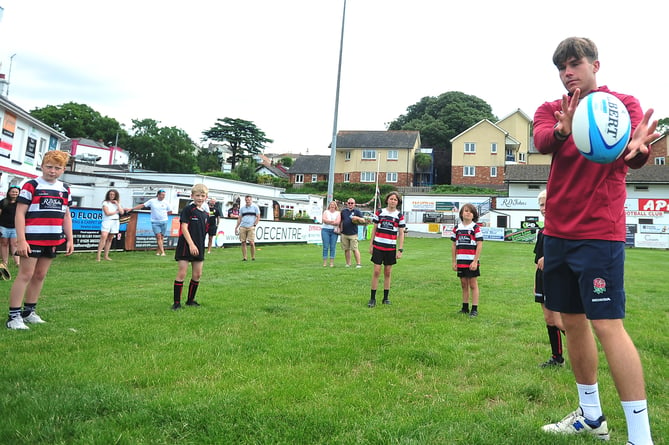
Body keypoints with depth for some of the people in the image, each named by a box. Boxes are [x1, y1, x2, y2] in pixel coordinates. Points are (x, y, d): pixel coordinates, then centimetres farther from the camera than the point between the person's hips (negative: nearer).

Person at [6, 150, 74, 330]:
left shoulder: (65, 189, 11)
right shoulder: (31, 186, -7)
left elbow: (66, 215, 16)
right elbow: (20, 213, -10)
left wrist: (70, 239, 10)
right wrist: (21, 240, -16)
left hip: (53, 240, 6)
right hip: (32, 239, -6)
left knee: (40, 276, 11)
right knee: (25, 275, -6)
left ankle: (29, 312, 21)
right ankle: (14, 316, -1)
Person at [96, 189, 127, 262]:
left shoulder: (117, 203, 18)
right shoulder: (105, 203, 2)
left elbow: (122, 212, 5)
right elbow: (107, 213, -10)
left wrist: (117, 204, 0)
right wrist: (116, 211, 1)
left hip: (115, 222, 5)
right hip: (107, 221, -5)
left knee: (110, 239, 5)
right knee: (103, 237, -19)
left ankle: (106, 256, 8)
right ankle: (98, 256, -23)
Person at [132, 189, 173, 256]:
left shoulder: (166, 203, 2)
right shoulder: (152, 201, 0)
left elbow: (170, 212, 11)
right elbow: (142, 205, 3)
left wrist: (163, 214, 4)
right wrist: (132, 208, 1)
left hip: (164, 221, 2)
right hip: (155, 222, -1)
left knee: (162, 237, 6)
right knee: (158, 236, -10)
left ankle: (158, 251, 20)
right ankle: (162, 252, -13)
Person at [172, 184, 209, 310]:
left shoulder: (206, 214, 11)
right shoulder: (188, 209, -7)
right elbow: (184, 228, -14)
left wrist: (201, 246, 15)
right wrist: (191, 244, -22)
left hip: (199, 248, 6)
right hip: (185, 247, -6)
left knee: (197, 275, 9)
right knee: (182, 273, -4)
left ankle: (190, 300, 23)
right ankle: (177, 302, 3)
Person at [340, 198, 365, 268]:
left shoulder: (357, 211, 4)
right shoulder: (343, 211, 14)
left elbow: (363, 221, -1)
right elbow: (341, 221, 23)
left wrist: (357, 218, -19)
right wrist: (340, 229, 13)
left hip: (353, 234, -4)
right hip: (344, 234, 4)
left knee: (355, 249, -8)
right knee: (346, 249, 7)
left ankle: (358, 264, -3)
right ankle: (348, 263, 15)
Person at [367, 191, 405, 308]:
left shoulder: (400, 215, 3)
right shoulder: (379, 212, 5)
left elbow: (401, 234, 3)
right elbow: (374, 229, 8)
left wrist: (400, 250, -3)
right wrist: (371, 244, 4)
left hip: (391, 248, 1)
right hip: (378, 246, -1)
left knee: (387, 272, 7)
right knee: (376, 271, -4)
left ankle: (386, 298, 17)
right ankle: (372, 298, 1)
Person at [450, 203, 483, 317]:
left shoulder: (476, 227, -4)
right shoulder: (457, 228, 9)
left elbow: (479, 245, -9)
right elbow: (454, 246, 12)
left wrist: (475, 261, -14)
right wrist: (454, 262, 8)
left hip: (472, 261, -4)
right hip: (460, 261, 4)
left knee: (473, 284, 0)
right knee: (464, 284, 12)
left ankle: (475, 309, 6)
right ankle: (465, 308, 22)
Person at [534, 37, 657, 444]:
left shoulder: (624, 103, 0)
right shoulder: (550, 110, 9)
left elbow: (637, 154, -19)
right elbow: (540, 141, -15)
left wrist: (637, 149, -44)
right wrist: (562, 131, -38)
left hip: (600, 231, -5)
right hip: (558, 232, 5)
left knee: (607, 324, -11)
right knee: (573, 321, 11)